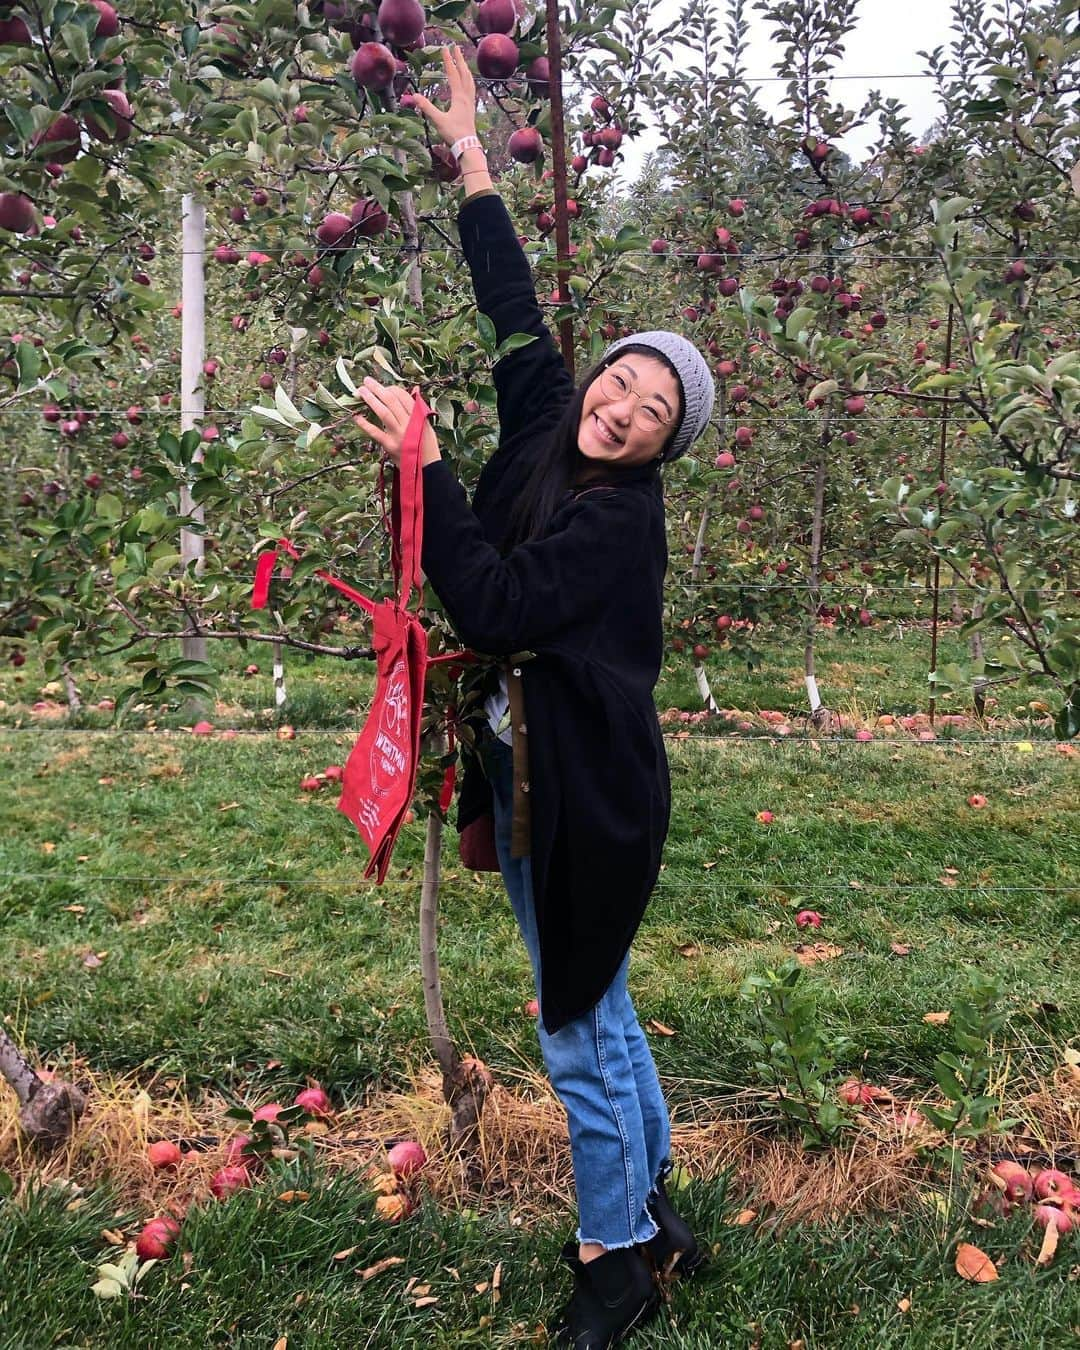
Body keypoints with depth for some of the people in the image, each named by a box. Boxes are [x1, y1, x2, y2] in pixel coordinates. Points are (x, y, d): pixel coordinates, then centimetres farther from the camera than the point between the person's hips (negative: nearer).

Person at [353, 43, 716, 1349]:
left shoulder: (621, 514, -17)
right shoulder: (543, 433, 4)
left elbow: (493, 604, -26)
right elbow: (515, 309, 14)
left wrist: (421, 462, -21)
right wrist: (470, 157, 20)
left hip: (589, 797, -8)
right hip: (527, 785, 8)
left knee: (579, 1035, 5)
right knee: (598, 1013, 20)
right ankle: (654, 1219, 39)